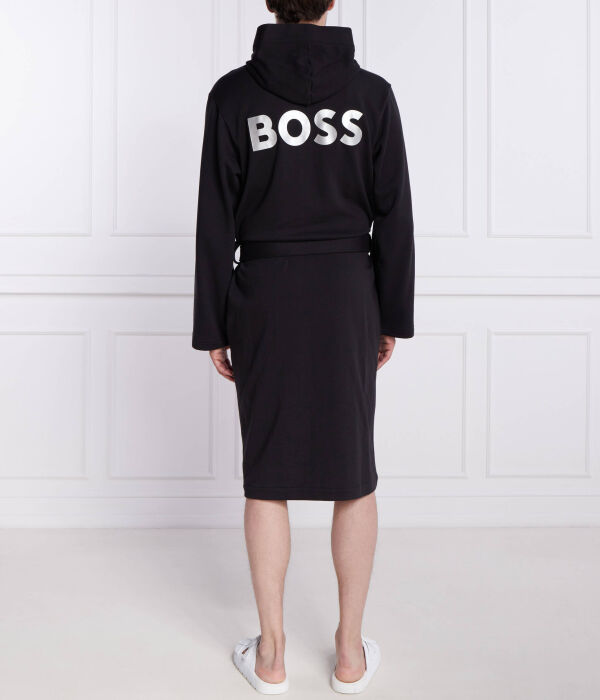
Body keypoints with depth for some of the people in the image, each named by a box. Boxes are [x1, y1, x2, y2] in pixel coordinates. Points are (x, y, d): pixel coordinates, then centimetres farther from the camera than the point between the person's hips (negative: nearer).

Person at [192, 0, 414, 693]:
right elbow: (394, 216, 0)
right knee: (354, 475, 11)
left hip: (264, 297, 0)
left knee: (267, 477, 9)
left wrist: (213, 328, 3)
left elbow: (216, 223, -4)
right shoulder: (372, 93, -1)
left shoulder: (233, 93, -4)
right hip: (348, 296, 1)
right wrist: (392, 317, 9)